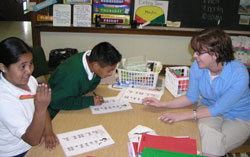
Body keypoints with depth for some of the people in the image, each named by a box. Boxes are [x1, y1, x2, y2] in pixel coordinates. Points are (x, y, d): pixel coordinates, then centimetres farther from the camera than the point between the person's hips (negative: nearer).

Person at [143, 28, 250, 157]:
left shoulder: (239, 75, -30)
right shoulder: (197, 66, -17)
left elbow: (218, 109, -25)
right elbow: (191, 97, -4)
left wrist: (183, 115, -27)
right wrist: (162, 104, -14)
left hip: (238, 118, -3)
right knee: (208, 133, -30)